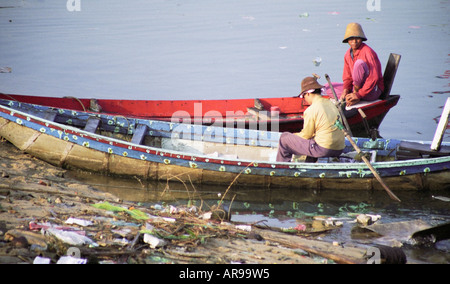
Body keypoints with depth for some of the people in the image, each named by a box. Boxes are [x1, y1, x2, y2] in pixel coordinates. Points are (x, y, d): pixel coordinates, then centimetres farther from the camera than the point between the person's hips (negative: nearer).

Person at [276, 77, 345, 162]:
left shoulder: (311, 110, -12)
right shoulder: (331, 104, 11)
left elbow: (306, 135, -6)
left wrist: (294, 136, 15)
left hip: (324, 150, -8)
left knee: (284, 138, 6)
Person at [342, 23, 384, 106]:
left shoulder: (368, 52, -17)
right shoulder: (348, 54, 5)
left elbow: (374, 78, -24)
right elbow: (347, 77, 10)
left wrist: (358, 94, -26)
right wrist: (345, 91, -12)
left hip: (373, 91, -7)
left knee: (359, 63, -29)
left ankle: (356, 91, -16)